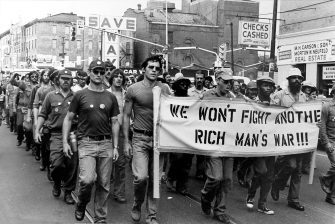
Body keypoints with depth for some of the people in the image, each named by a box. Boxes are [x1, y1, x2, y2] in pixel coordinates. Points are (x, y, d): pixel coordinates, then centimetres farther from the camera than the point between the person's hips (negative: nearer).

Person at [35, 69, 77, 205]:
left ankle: (68, 192, 21)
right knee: (56, 163, -13)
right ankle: (56, 183, 19)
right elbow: (43, 115, 10)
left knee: (72, 165, 3)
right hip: (56, 135, -1)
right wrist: (37, 130, 2)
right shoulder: (51, 96, 8)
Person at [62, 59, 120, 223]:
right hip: (86, 143, -3)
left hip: (106, 144, 3)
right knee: (87, 179, -17)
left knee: (104, 184, 6)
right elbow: (68, 119, 6)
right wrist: (65, 142, -2)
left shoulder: (110, 97, 10)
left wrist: (115, 146, 7)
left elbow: (114, 122, 12)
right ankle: (81, 205, 14)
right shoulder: (80, 95, 2)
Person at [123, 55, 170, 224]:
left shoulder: (164, 89, 5)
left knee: (155, 179, 8)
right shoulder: (133, 89, -1)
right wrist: (126, 141, -2)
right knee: (141, 176, -16)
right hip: (140, 138, -2)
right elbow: (126, 116, 3)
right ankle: (137, 205, 14)